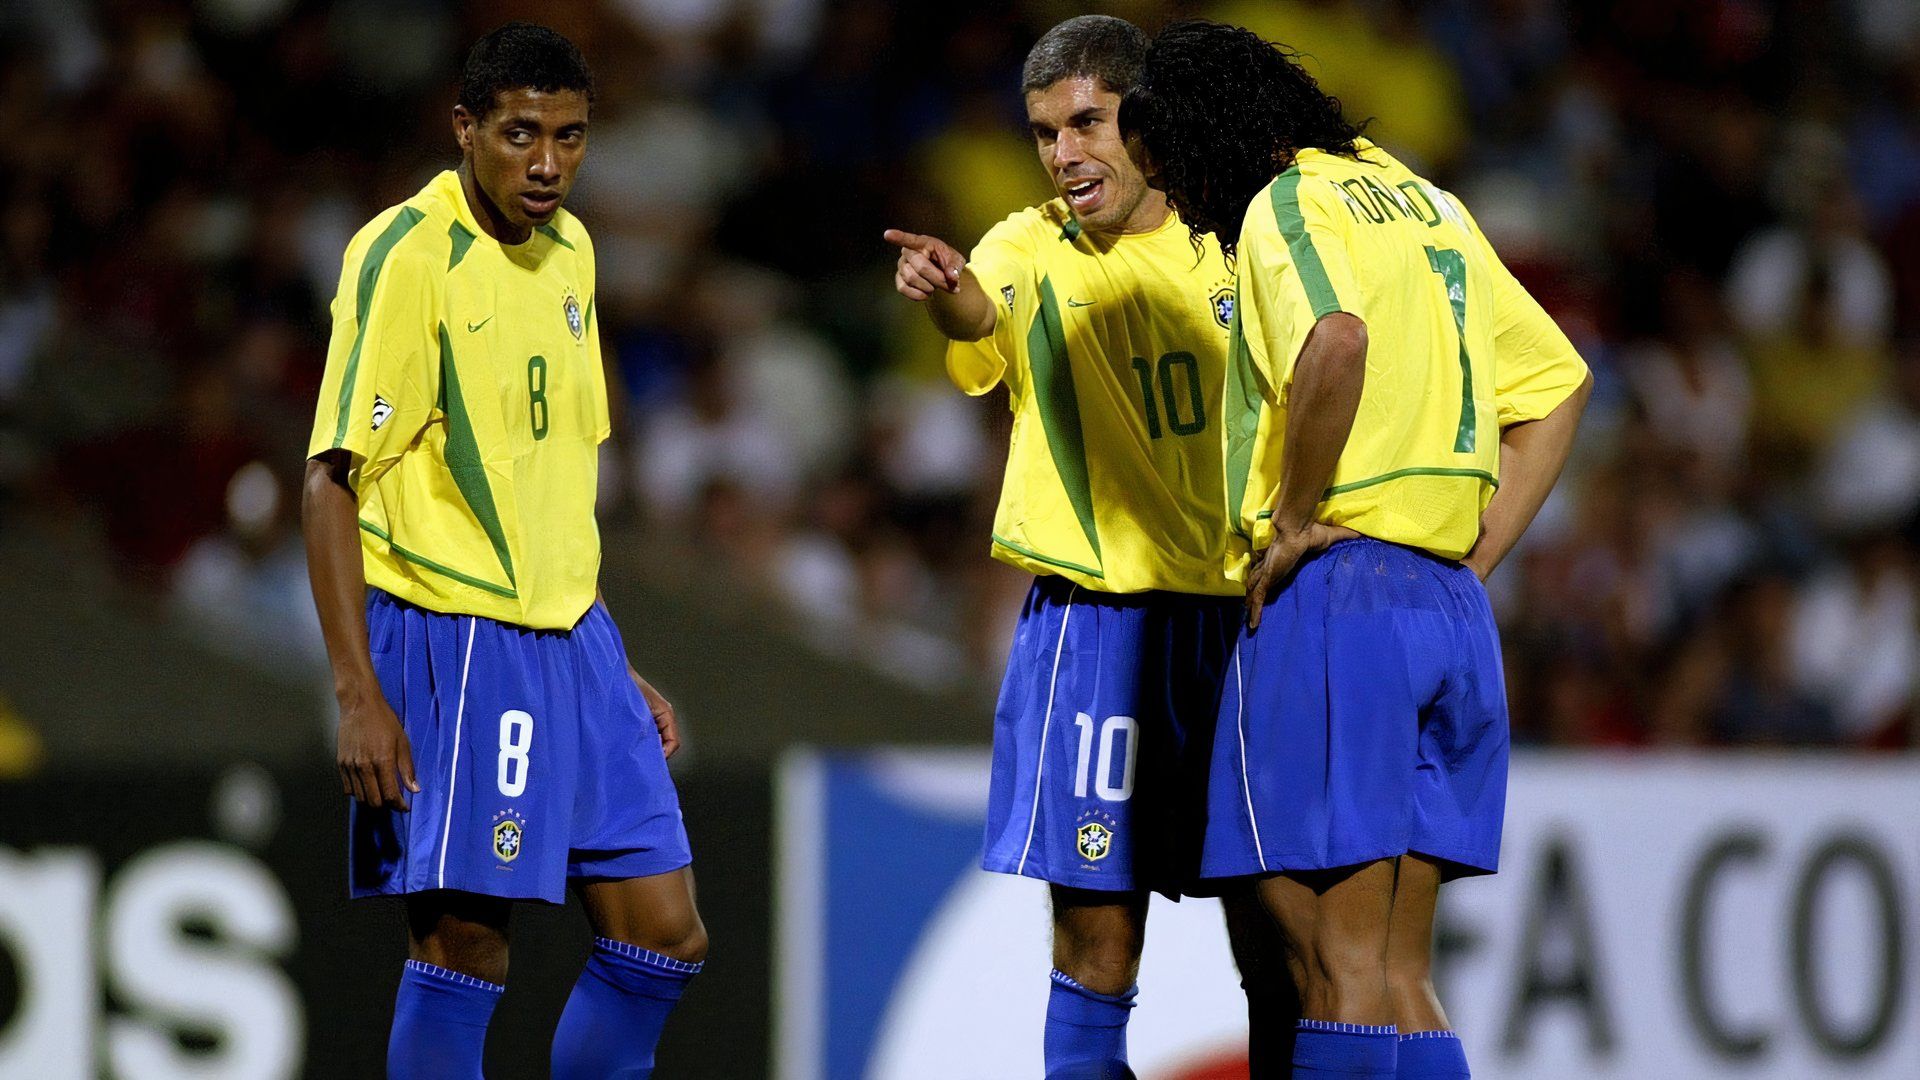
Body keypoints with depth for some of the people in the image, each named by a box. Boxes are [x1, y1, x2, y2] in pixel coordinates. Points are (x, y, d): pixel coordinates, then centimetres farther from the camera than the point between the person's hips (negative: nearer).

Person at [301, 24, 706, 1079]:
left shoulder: (568, 251, 12)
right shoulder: (406, 255, -11)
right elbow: (332, 482, -14)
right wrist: (358, 696, -20)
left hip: (571, 643, 8)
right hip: (451, 643, -8)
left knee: (664, 938, 4)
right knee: (464, 955, -7)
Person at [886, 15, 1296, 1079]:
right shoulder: (1030, 250, 1)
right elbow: (980, 320, -22)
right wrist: (946, 290, -45)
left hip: (1242, 613, 1)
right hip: (1094, 619, -1)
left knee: (1274, 934, 2)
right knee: (1094, 932, -4)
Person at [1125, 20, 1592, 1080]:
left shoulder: (1291, 202, -6)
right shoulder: (1427, 205, 20)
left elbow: (1338, 340, -27)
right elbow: (1557, 382, 24)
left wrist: (1293, 519, -16)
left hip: (1330, 592, -8)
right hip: (1450, 606, 8)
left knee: (1340, 971, -8)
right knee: (1398, 979, 8)